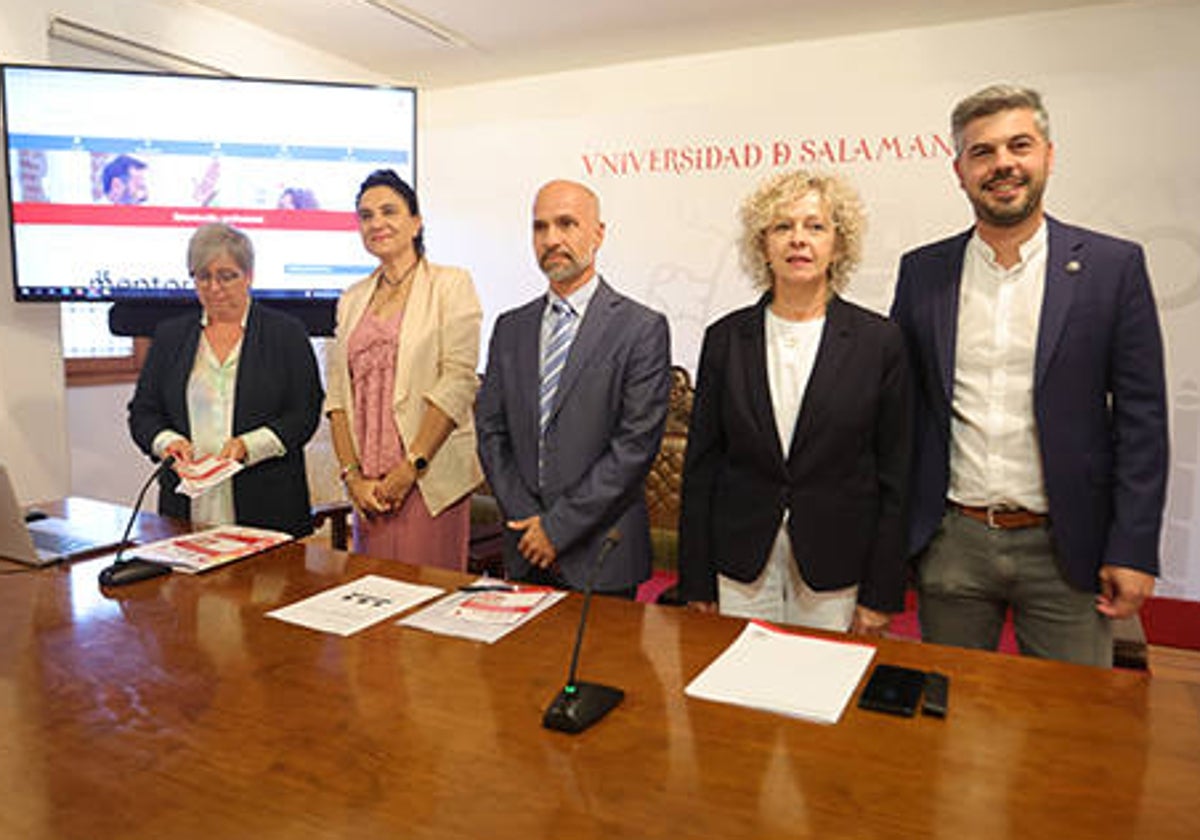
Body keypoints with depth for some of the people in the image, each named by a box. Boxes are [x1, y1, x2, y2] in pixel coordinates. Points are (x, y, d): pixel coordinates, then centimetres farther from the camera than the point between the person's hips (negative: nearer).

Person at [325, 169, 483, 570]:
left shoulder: (450, 285, 0)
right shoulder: (352, 300, 15)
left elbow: (458, 383, -10)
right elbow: (337, 394, 10)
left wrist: (411, 467, -14)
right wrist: (352, 475, -2)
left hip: (429, 480, -5)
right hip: (369, 486, 5)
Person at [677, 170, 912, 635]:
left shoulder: (880, 341, -3)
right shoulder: (725, 338, 0)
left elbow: (894, 477, -1)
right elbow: (701, 466, 2)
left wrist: (880, 595, -2)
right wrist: (697, 584, 1)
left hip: (835, 574, -1)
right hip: (742, 568, 1)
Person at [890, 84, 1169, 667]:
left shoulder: (1112, 266, -3)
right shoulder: (922, 272, 2)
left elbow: (1141, 418, -3)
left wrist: (1133, 550, -7)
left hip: (1064, 550, -1)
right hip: (950, 544, 2)